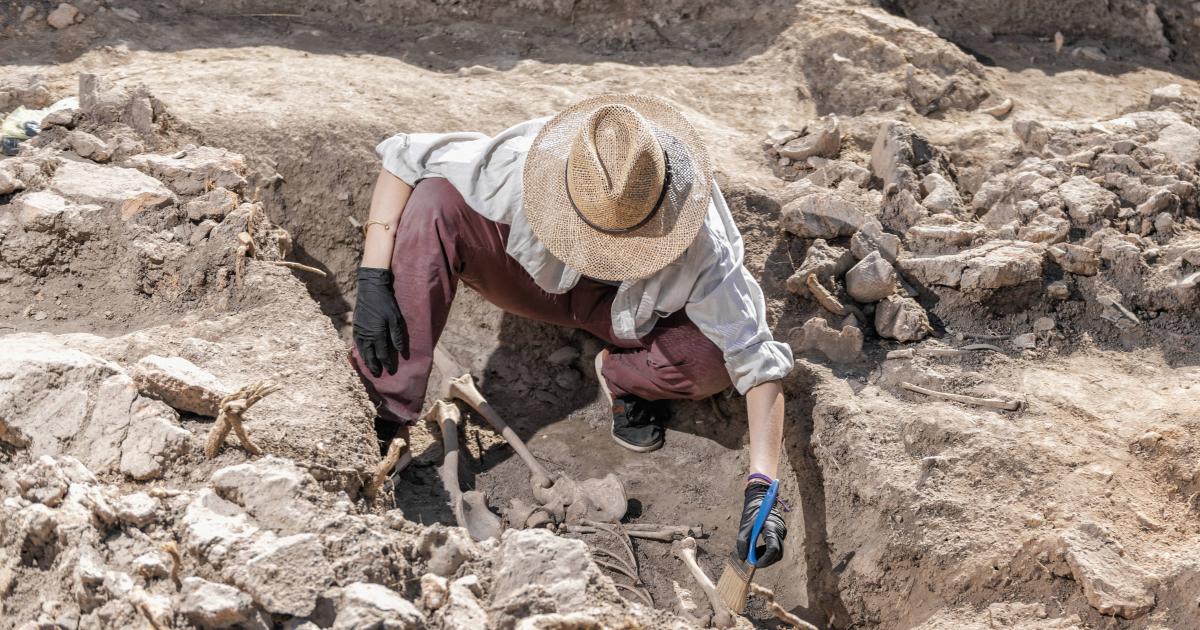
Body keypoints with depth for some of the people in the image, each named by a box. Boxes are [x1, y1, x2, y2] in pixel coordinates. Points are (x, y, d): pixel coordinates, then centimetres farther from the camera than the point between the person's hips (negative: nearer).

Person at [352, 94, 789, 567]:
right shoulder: (524, 167, -37)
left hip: (627, 312, 0)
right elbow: (401, 156, -25)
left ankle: (622, 377, 3)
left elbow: (757, 360, -31)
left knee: (714, 360, -33)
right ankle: (385, 414, -26)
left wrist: (760, 489, -39)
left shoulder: (700, 244, -36)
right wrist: (373, 280, -32)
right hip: (536, 277, 0)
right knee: (433, 203, -31)